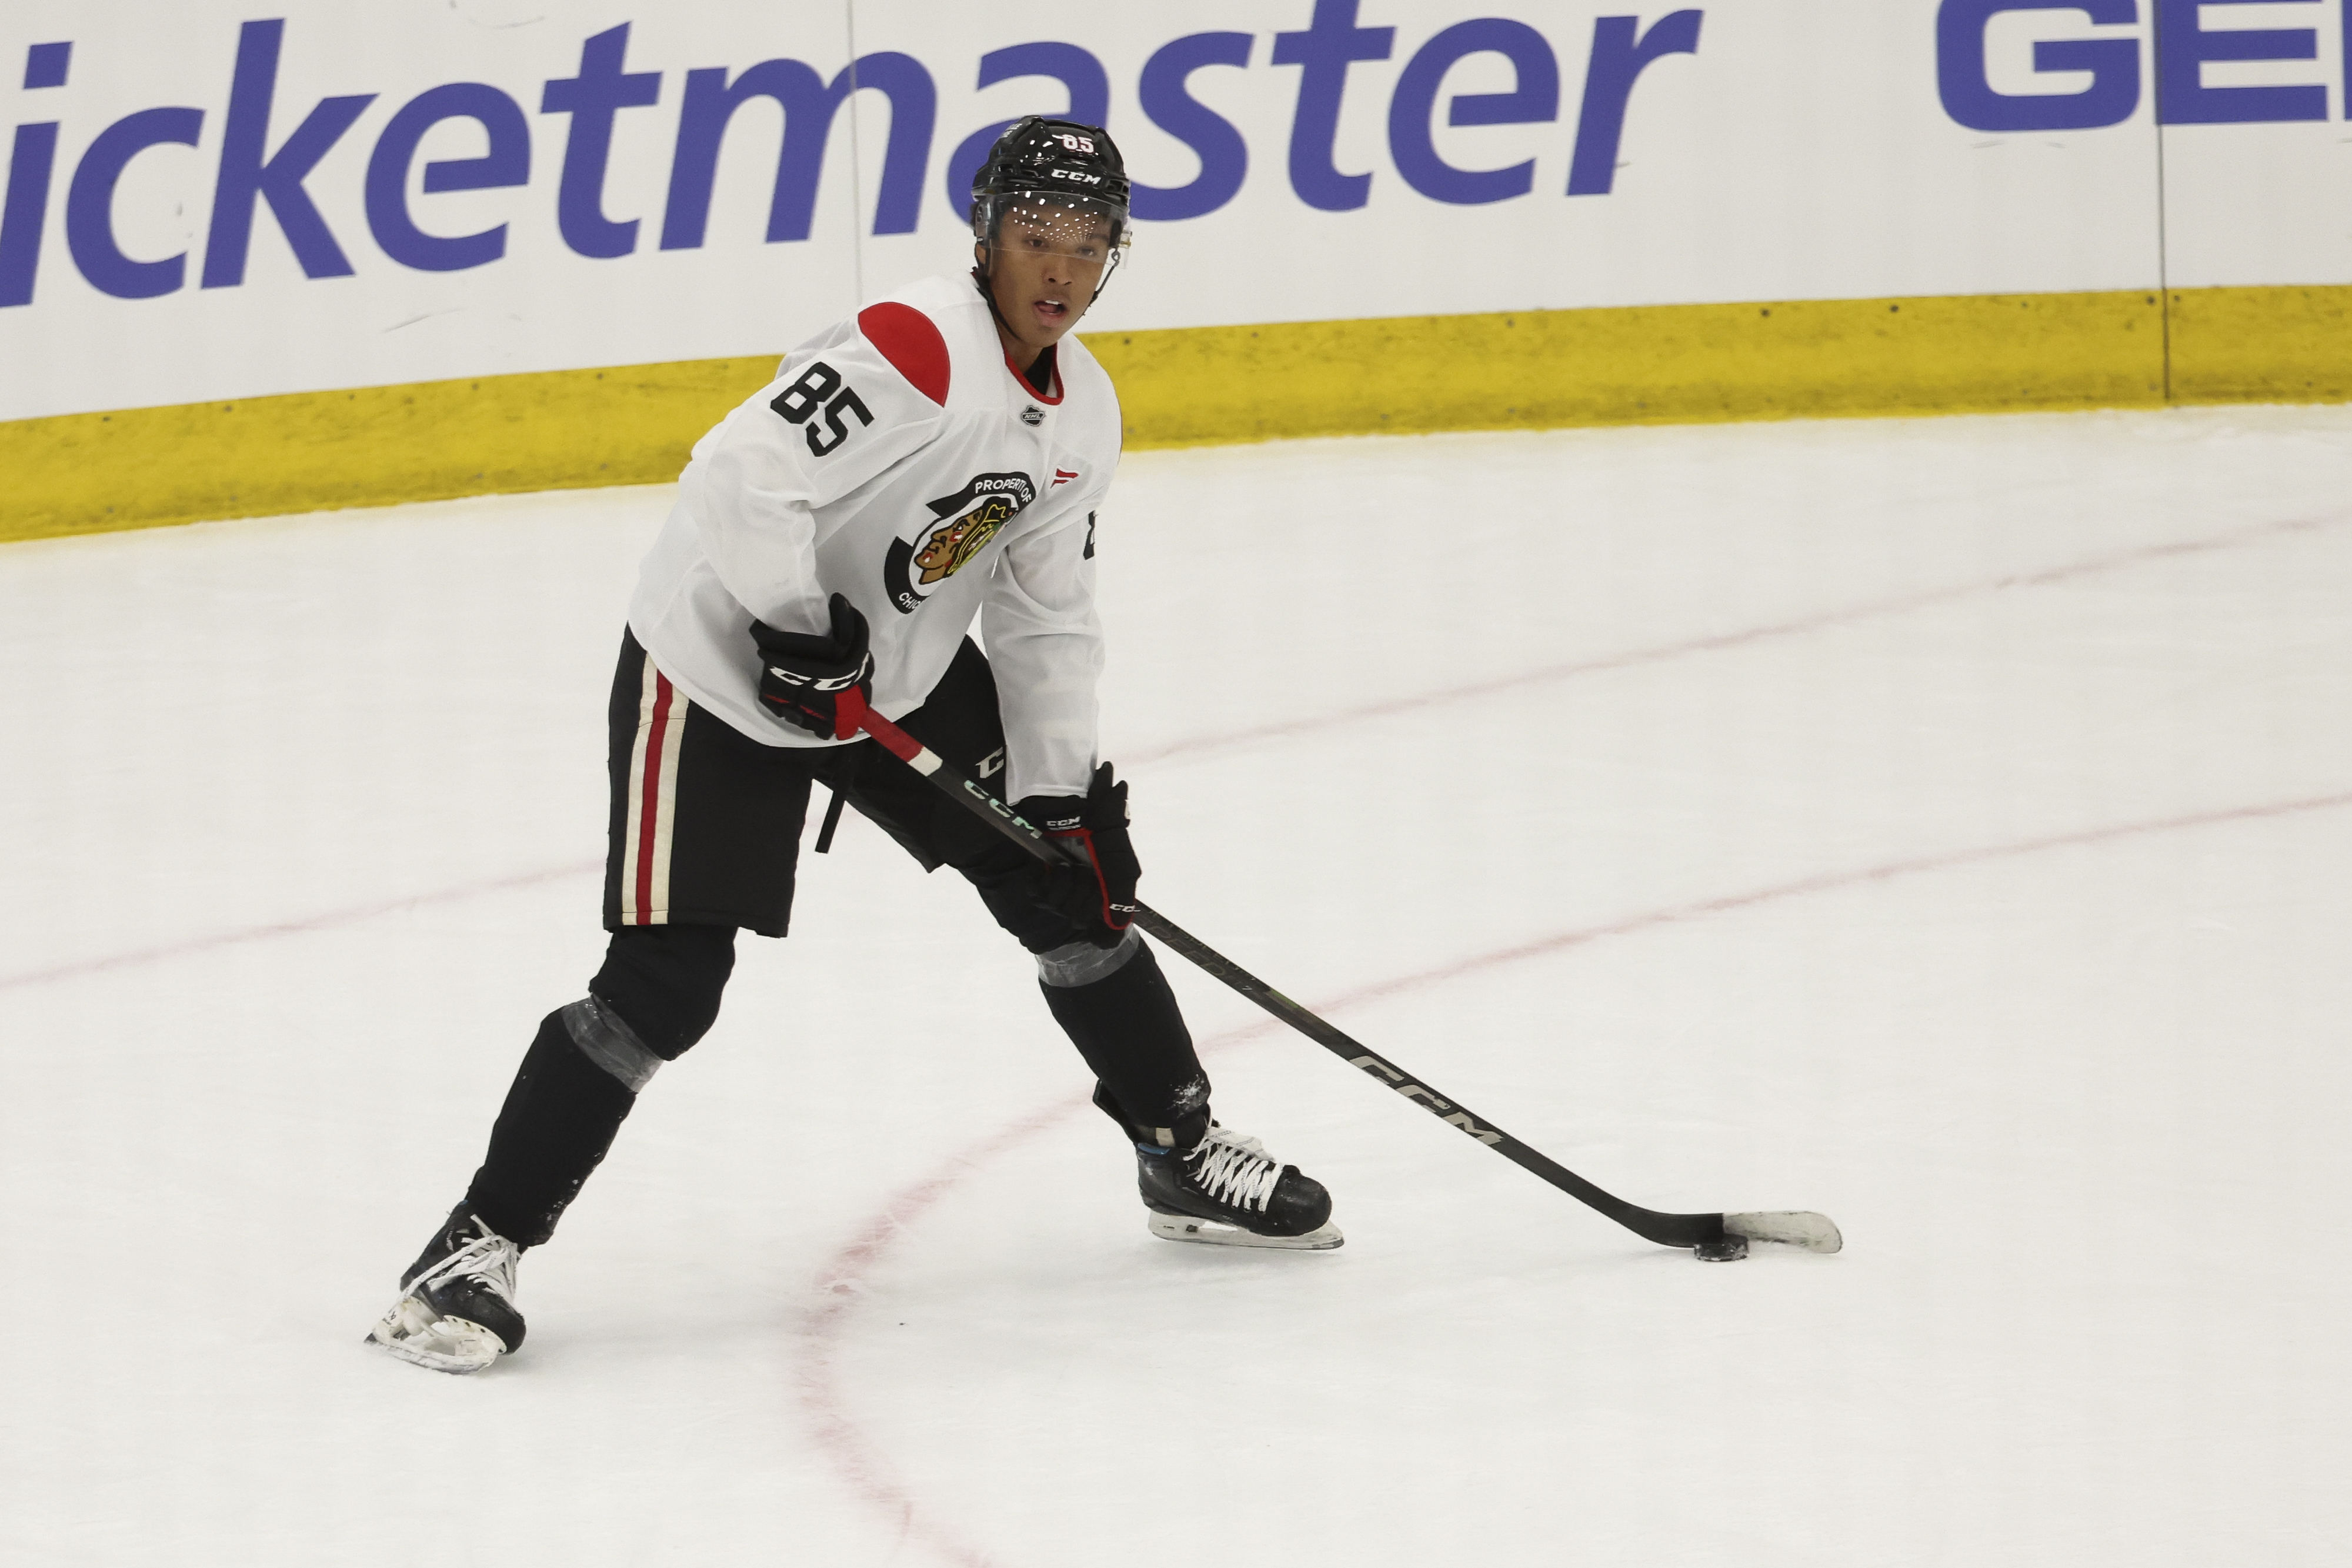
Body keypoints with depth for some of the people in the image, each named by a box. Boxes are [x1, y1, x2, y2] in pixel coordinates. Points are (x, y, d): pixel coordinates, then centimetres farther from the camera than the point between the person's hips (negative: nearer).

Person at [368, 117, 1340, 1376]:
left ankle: (1182, 1154, 28)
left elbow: (1045, 619, 10)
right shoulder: (920, 352, -27)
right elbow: (742, 477, -35)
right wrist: (801, 635, -26)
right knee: (667, 981, -14)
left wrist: (1065, 794, 3)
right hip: (719, 668, -8)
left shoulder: (1082, 414, 3)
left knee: (1071, 882, 9)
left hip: (898, 671, 8)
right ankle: (477, 1247, -6)